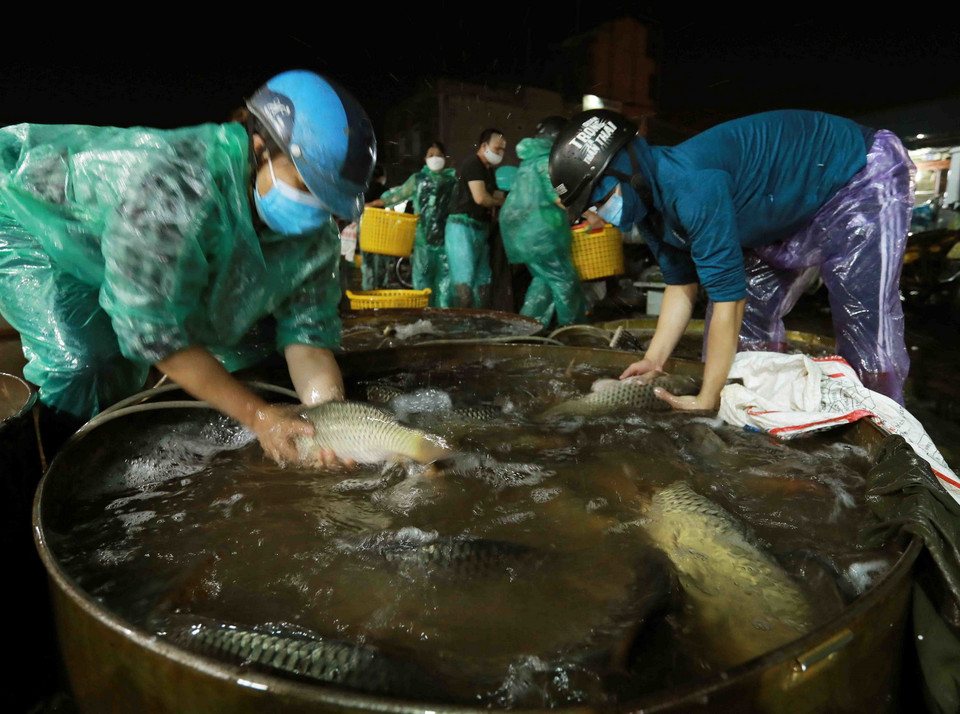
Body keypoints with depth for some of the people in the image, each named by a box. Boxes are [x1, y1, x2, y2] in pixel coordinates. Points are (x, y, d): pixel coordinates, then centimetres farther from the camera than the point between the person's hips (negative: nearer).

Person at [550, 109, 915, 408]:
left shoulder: (689, 184, -39)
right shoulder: (650, 202, -9)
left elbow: (729, 299, -37)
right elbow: (681, 284, 0)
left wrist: (707, 402, -30)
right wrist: (653, 361, -9)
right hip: (795, 213, 9)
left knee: (865, 322, -15)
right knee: (753, 315, 5)